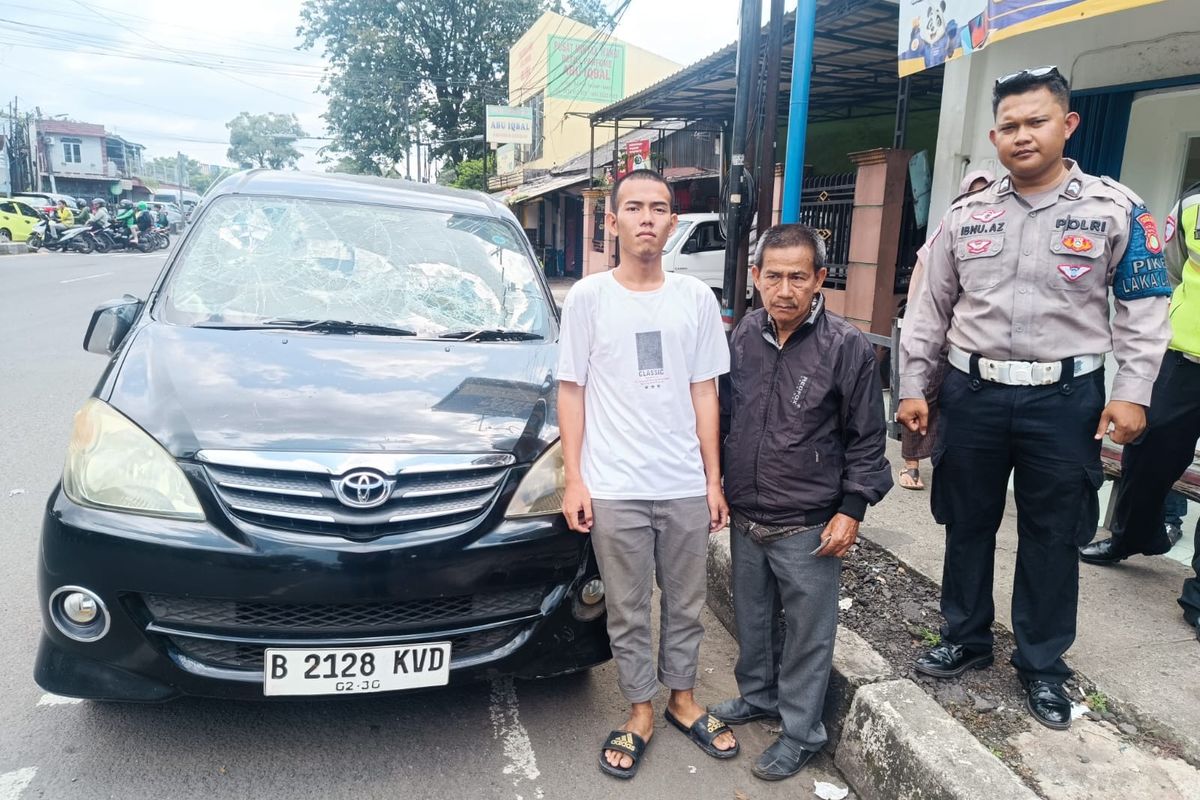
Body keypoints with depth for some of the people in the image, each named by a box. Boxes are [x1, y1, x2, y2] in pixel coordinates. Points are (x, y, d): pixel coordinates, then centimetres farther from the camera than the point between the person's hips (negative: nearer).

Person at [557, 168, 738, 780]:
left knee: (685, 605, 16)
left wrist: (713, 479, 5)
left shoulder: (696, 299, 4)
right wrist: (573, 481, -5)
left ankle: (683, 702, 37)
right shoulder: (588, 298, -2)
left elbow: (703, 393, 7)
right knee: (628, 613, 11)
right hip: (614, 490, -2)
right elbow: (571, 392, 0)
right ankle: (640, 713, 30)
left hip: (686, 487, 2)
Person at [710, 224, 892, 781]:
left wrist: (852, 509, -10)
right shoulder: (744, 336, 1)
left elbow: (867, 438, -6)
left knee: (807, 633, 9)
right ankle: (757, 695, 45)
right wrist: (717, 484, 13)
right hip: (745, 517, 5)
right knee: (752, 618, 22)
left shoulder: (846, 347, -12)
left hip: (808, 526, -5)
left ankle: (801, 733, 28)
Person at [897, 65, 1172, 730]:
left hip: (1064, 397, -2)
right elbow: (931, 307, 9)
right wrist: (913, 386, 6)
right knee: (967, 524, 13)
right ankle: (965, 640, 33)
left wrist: (1132, 392, -8)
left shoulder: (1114, 209, -2)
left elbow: (1144, 306, 1)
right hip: (973, 392, 3)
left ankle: (1042, 664, 28)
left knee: (1051, 536, 9)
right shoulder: (965, 215, 5)